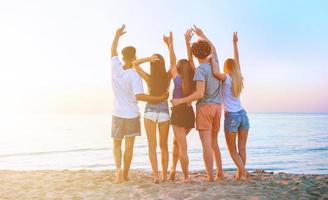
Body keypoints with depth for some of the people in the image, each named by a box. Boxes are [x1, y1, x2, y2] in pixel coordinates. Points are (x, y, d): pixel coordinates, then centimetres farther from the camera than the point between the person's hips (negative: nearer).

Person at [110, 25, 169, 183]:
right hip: (132, 116, -3)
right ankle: (125, 174, 14)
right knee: (129, 146, 8)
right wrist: (160, 98, -20)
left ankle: (119, 169, -6)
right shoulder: (134, 76, -16)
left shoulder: (116, 68, -5)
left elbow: (113, 52, 14)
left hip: (118, 115, 3)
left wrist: (117, 36, 28)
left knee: (116, 144, 15)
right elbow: (139, 96, -26)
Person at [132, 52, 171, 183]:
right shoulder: (168, 77, -5)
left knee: (152, 146, 1)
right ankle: (164, 175, 13)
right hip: (164, 113, 2)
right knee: (164, 146, 13)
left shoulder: (149, 78, -9)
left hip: (150, 112, -1)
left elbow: (134, 63, -5)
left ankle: (156, 175, -8)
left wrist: (149, 59, -17)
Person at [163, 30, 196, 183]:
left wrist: (170, 44, 8)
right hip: (190, 113, 5)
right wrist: (188, 43, 9)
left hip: (179, 113, -5)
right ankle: (173, 169, 20)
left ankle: (186, 176, 0)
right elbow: (191, 60, 7)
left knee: (183, 147, -2)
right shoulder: (193, 80, 3)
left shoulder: (178, 80, -7)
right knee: (176, 141, 22)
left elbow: (173, 62, -1)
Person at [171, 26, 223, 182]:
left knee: (206, 144, -6)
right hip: (217, 107, 7)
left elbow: (200, 94, -23)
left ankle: (211, 176, -8)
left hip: (204, 107, -7)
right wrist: (201, 35, 38)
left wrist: (180, 101, -17)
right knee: (214, 143, 15)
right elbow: (212, 47, 29)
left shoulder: (200, 70, -14)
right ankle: (220, 173, 15)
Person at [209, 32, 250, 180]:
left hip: (231, 117, -5)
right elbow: (236, 61, 19)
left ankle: (243, 172, -3)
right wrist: (235, 44, 25)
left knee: (232, 150, 6)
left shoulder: (226, 78, -7)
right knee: (242, 148, 10)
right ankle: (240, 172, 15)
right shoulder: (239, 78, 8)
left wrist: (212, 58, -11)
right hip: (243, 114, 5)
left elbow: (215, 72, -27)